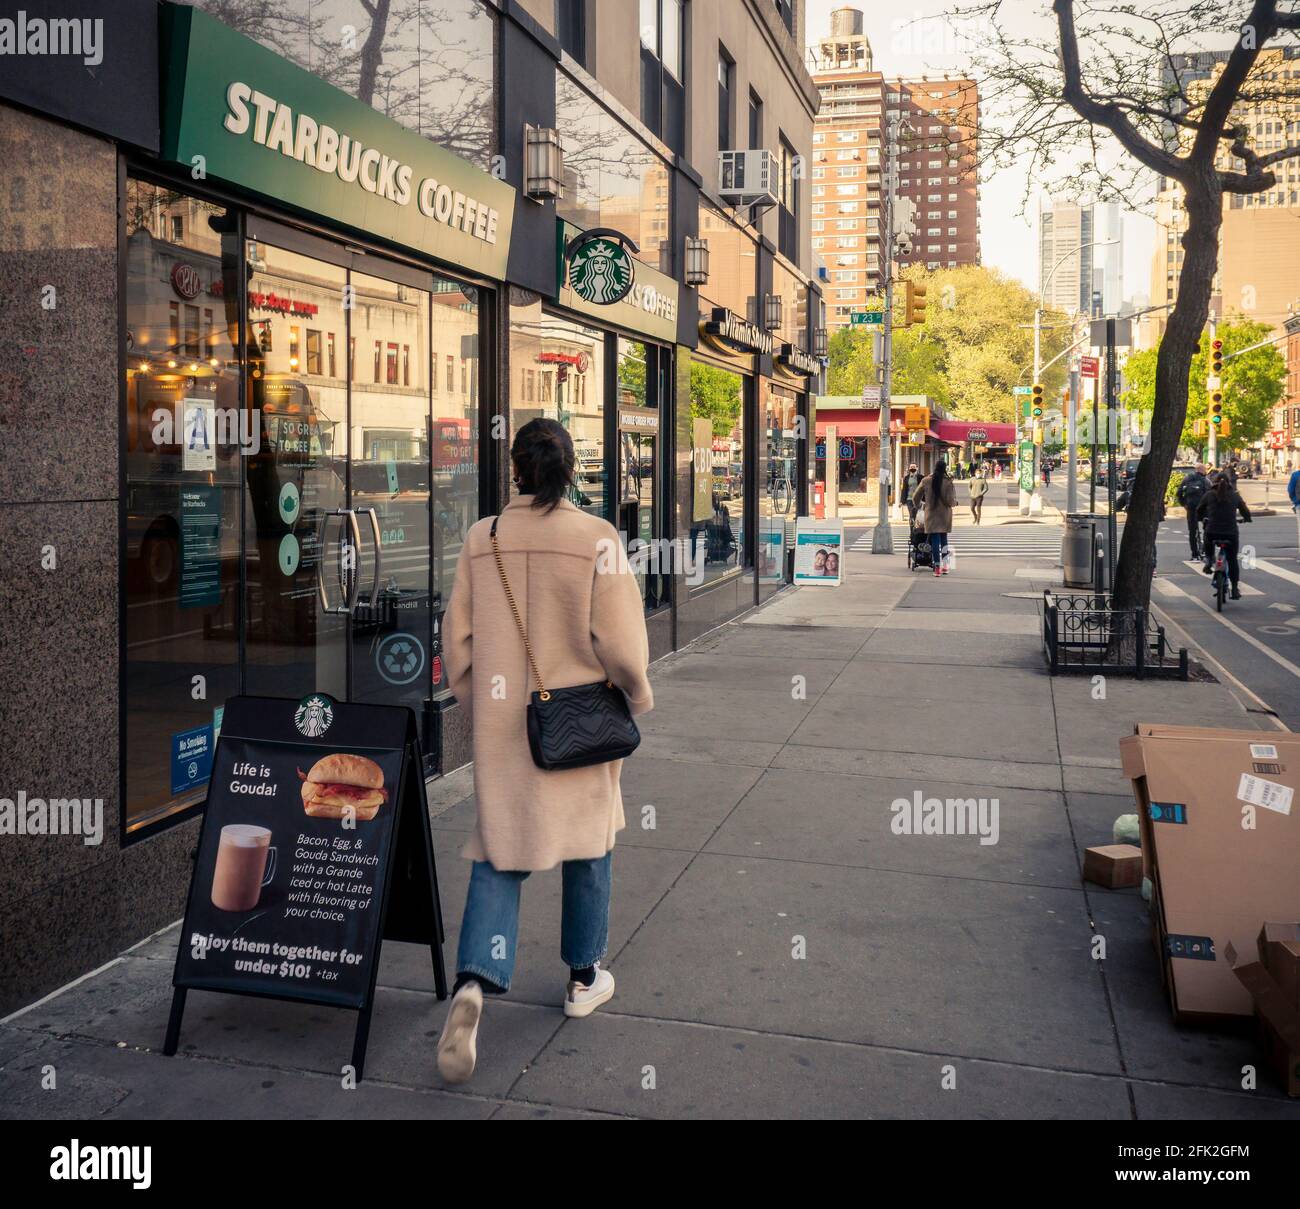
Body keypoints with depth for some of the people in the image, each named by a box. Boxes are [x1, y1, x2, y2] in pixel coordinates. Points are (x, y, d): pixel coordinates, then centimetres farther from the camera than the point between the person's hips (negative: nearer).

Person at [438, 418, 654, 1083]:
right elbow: (618, 641, -13)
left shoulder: (481, 540, -2)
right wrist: (636, 695, 5)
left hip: (501, 722, 2)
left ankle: (473, 983, -10)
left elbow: (457, 640, 2)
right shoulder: (596, 538, -12)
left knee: (499, 850, 9)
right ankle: (584, 978, 30)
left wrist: (476, 706, 16)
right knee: (586, 840, 17)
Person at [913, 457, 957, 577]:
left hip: (931, 515, 0)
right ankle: (944, 565, 13)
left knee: (935, 540, 2)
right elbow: (950, 501, -13)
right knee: (944, 538, 16)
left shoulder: (926, 481, -3)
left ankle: (937, 567, -2)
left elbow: (915, 498, 4)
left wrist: (920, 505, 24)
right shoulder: (948, 482, -9)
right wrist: (955, 502, 9)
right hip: (944, 516, 0)